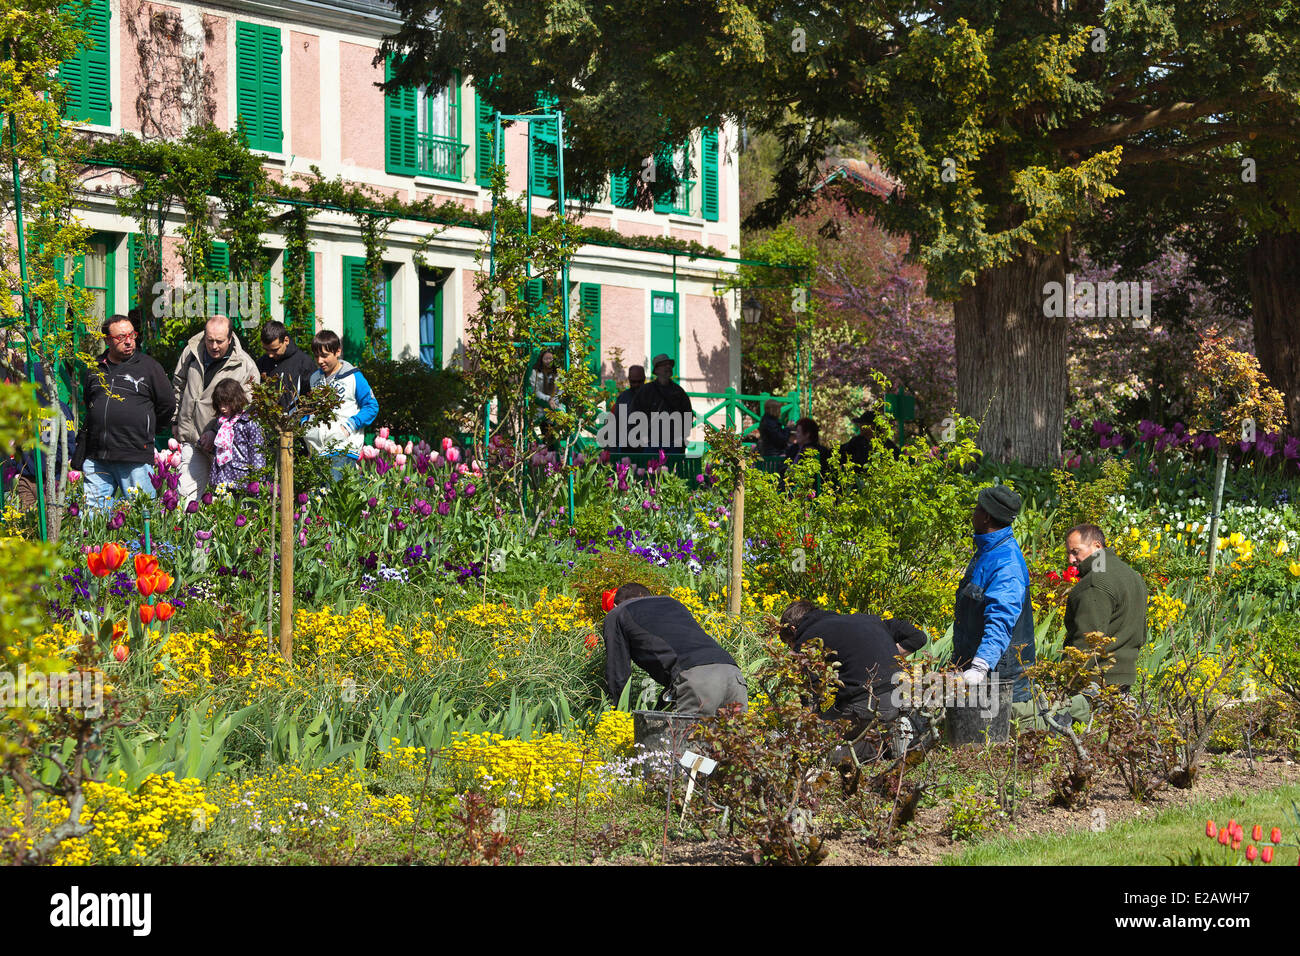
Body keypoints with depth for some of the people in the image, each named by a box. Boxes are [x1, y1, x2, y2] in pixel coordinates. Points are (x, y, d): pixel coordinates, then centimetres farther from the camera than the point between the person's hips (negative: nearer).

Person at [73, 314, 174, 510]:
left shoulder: (149, 367, 3)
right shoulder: (95, 369, 14)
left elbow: (168, 405, 9)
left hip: (135, 459, -4)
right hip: (96, 458, 4)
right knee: (93, 510, 2)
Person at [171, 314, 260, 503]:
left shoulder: (246, 366, -11)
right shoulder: (192, 351, 2)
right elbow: (178, 386, 19)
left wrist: (216, 433, -17)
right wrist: (175, 420, 18)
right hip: (190, 439, 3)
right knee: (185, 494, 0)